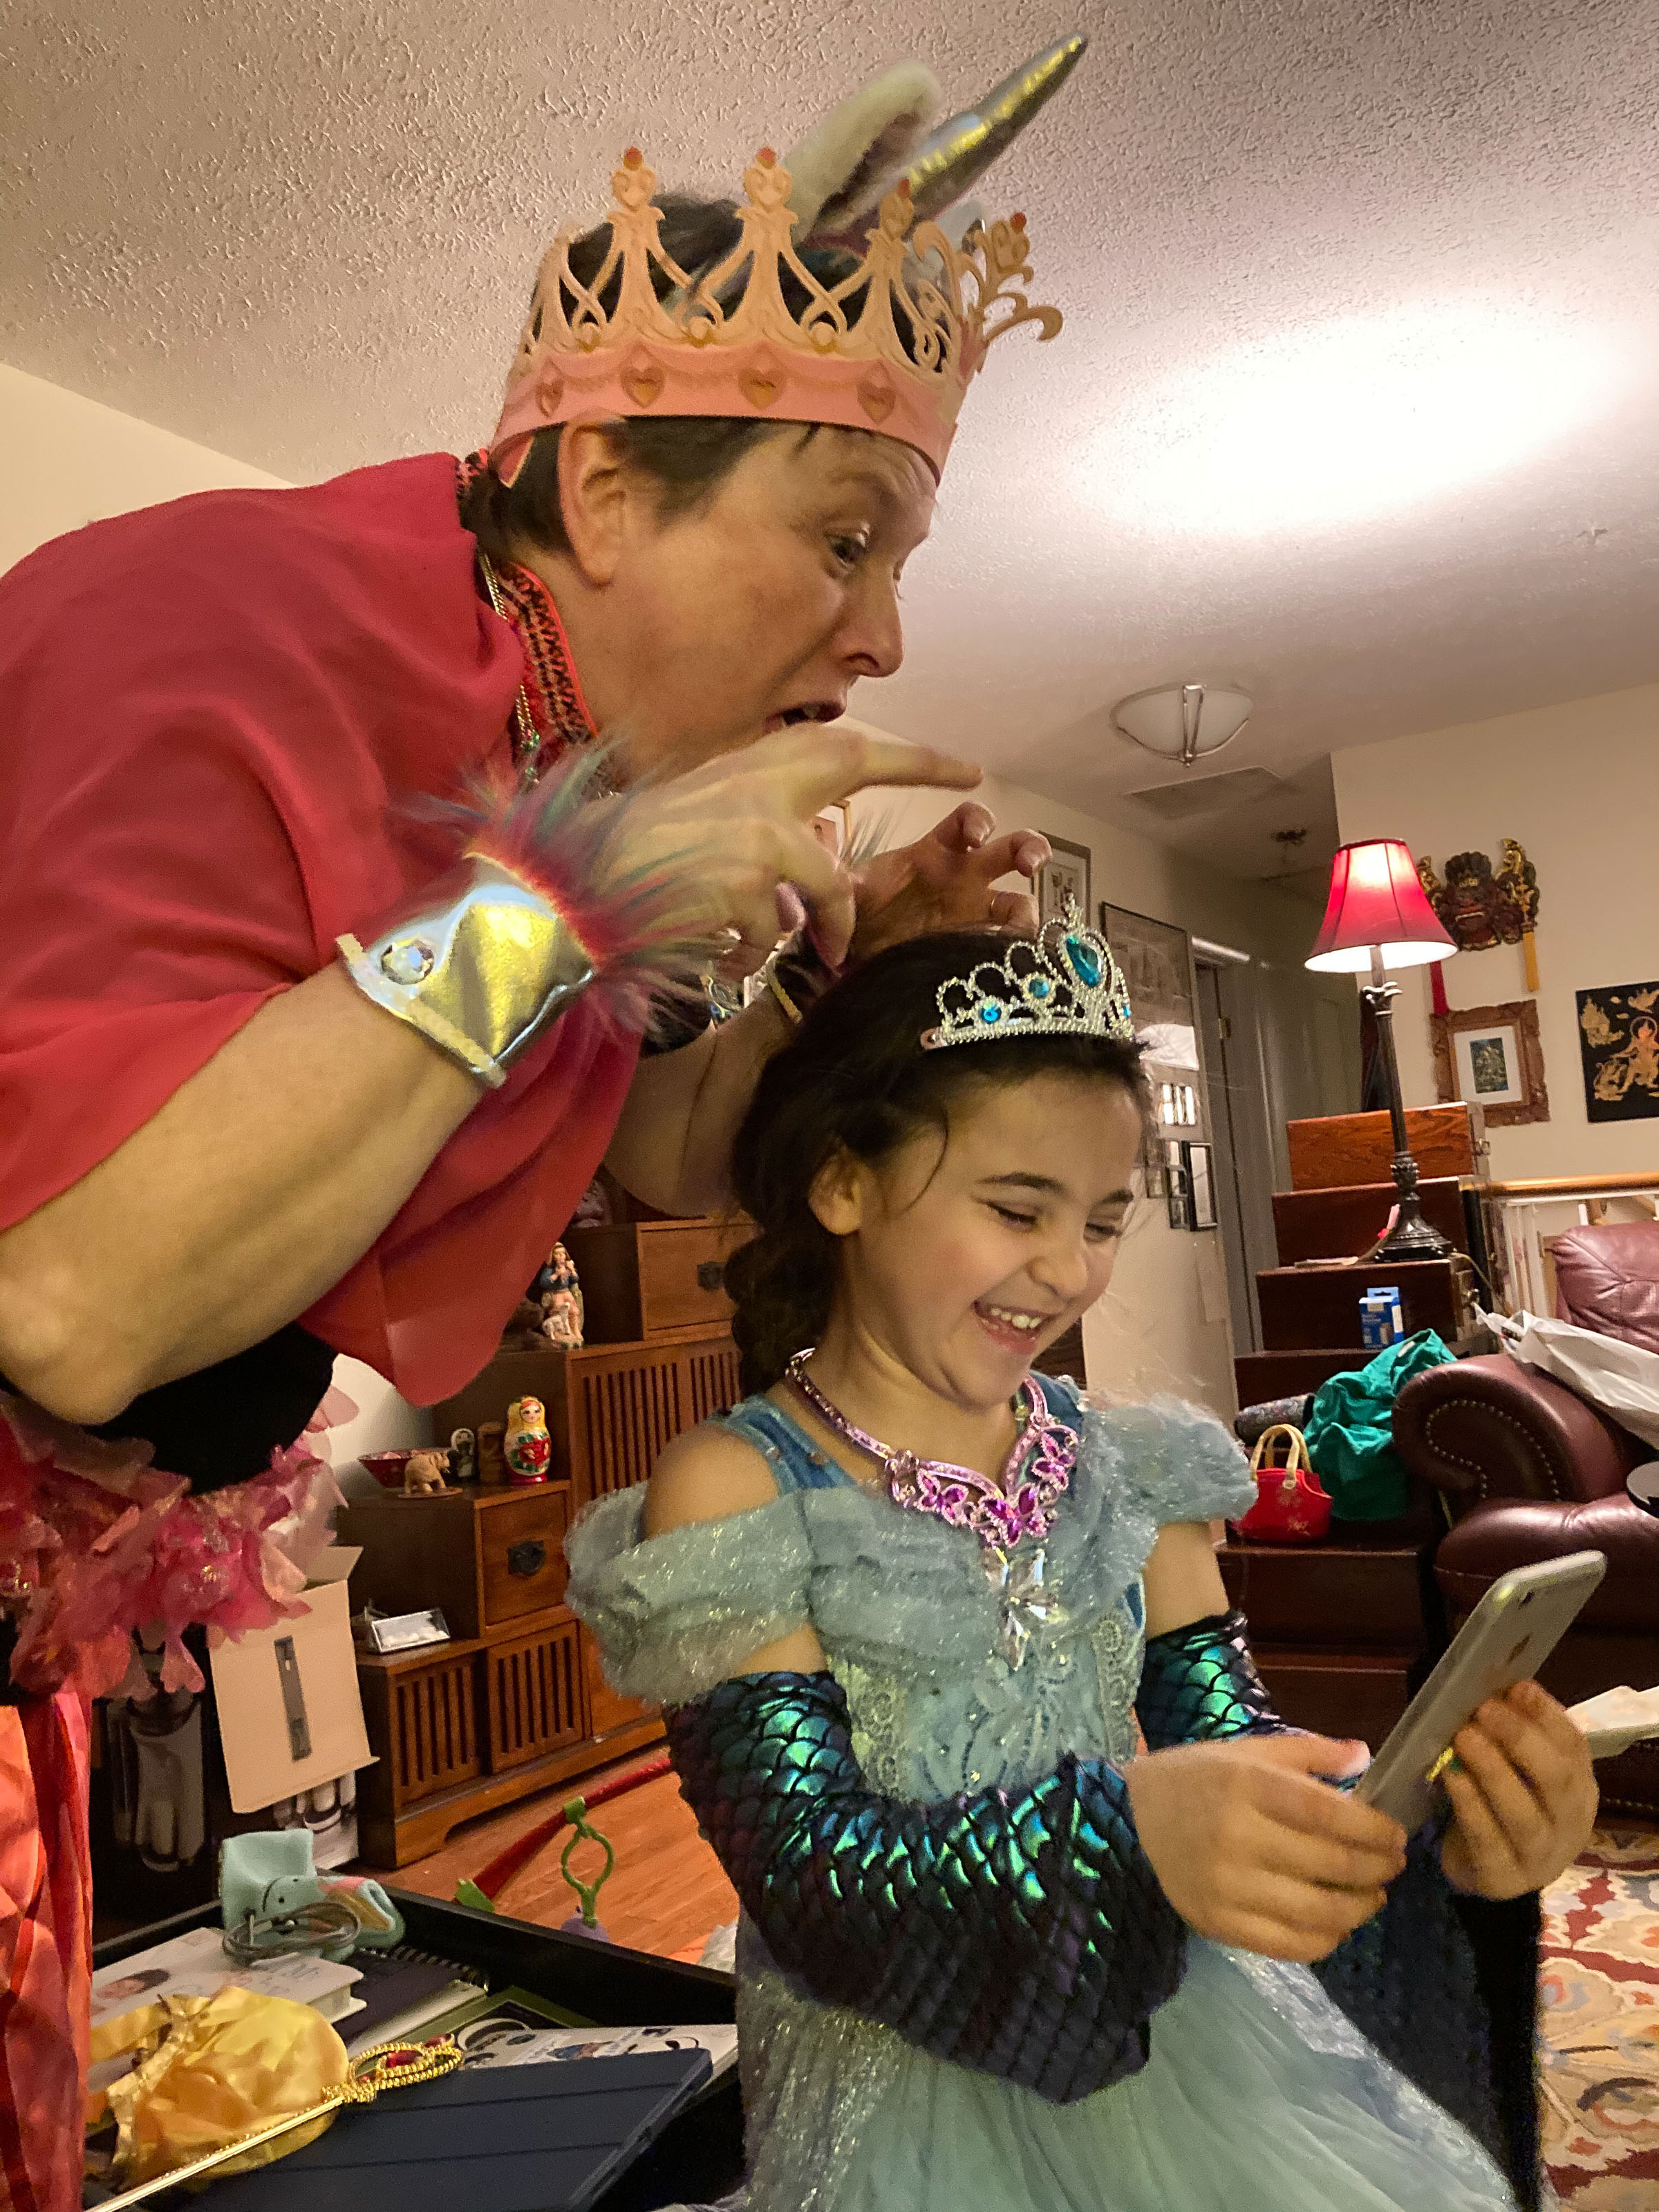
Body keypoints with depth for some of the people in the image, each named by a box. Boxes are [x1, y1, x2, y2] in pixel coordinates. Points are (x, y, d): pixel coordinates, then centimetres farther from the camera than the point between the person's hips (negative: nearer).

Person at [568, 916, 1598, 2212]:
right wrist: (1123, 1830, -35)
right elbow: (814, 1881, -20)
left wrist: (1436, 1836, -23)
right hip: (901, 2101, -2)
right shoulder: (733, 1493, -15)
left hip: (1178, 2055, 3)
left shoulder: (1125, 1465, -2)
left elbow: (1234, 1756, -3)